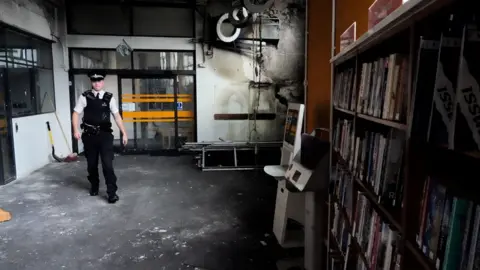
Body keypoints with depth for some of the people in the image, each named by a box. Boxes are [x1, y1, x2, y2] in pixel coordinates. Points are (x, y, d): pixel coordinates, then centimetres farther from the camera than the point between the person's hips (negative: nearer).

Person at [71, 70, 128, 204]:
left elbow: (117, 116, 3)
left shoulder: (109, 97, 1)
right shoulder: (84, 97, 0)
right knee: (92, 163, 14)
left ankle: (112, 192, 0)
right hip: (89, 135, 1)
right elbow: (76, 113, 2)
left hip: (105, 134, -1)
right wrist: (76, 130, -10)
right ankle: (94, 186, 37)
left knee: (107, 163, -7)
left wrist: (124, 133, 0)